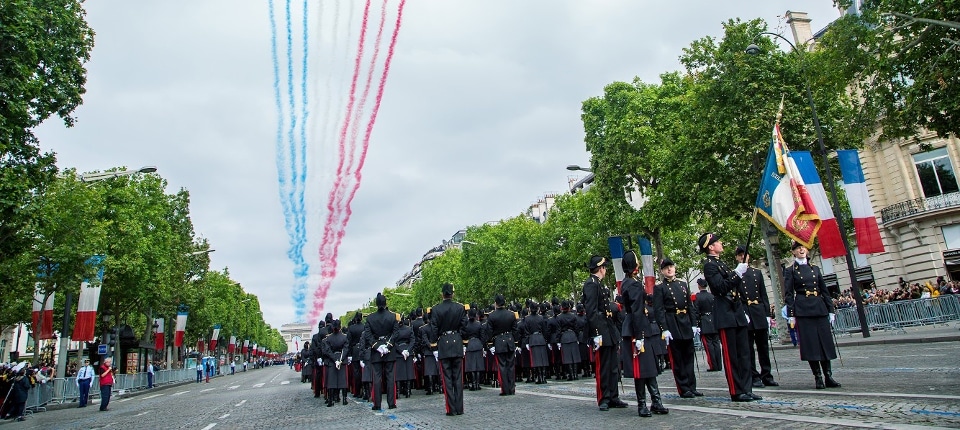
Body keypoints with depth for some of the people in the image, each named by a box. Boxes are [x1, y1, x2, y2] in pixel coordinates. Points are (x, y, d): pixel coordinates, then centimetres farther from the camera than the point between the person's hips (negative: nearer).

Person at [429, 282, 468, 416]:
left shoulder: (436, 309, -7)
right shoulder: (460, 308, -1)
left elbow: (434, 330, -5)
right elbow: (464, 326, 2)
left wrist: (435, 346, 2)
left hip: (443, 345, -2)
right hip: (457, 344, 2)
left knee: (447, 378, 4)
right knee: (458, 377, 8)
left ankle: (451, 409, 4)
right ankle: (459, 408, 9)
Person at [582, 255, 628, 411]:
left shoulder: (599, 284, 17)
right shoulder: (591, 284, -14)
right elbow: (591, 311, -21)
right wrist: (597, 334, -24)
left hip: (610, 330, 10)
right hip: (602, 332, -10)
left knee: (614, 367, 15)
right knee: (603, 367, -1)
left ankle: (613, 397, 23)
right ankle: (604, 399, 9)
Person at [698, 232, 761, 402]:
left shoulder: (721, 264, 20)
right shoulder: (709, 265, -8)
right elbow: (721, 287, -21)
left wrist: (743, 311, 21)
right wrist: (737, 273, -22)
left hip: (737, 313, 9)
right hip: (726, 316, -9)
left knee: (744, 354, 9)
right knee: (731, 356, -3)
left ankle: (747, 389, 14)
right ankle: (737, 392, 2)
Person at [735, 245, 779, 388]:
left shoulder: (757, 273, 15)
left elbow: (764, 295, 14)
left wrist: (767, 314, 8)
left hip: (759, 313, 4)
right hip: (744, 314, -4)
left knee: (763, 347, 8)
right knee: (749, 348, 1)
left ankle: (767, 376, 16)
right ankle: (754, 377, 8)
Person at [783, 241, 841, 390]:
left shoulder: (815, 268, 14)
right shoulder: (790, 270, 2)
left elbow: (824, 290, 14)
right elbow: (788, 294, -2)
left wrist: (831, 309, 8)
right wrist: (791, 315, -8)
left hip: (820, 308, 4)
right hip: (803, 310, -4)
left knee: (825, 341, 3)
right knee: (810, 343, -3)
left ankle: (828, 376, 10)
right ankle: (818, 377, 4)